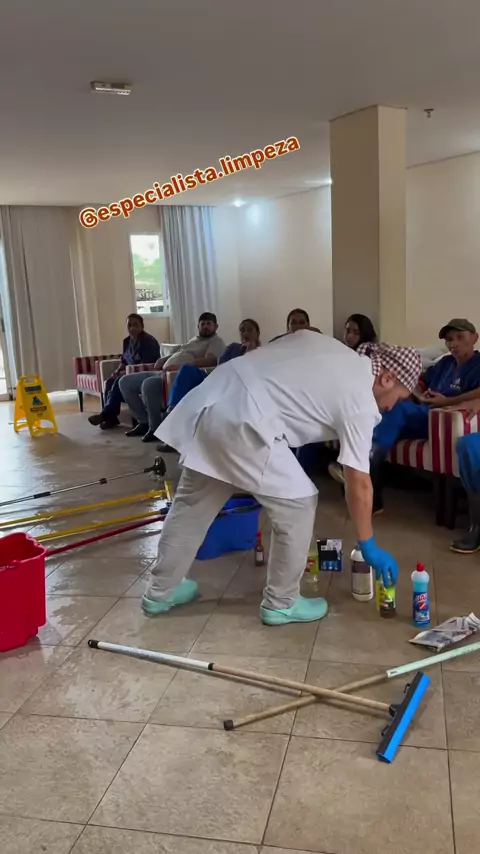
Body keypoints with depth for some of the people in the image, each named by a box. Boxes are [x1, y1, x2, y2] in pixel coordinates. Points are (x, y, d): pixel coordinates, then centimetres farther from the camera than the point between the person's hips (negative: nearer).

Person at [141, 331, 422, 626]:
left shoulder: (331, 349, 20)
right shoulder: (360, 401, -3)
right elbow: (359, 483, -2)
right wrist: (369, 546, 8)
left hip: (212, 401, 9)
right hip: (241, 422, -9)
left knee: (193, 502, 20)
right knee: (298, 504, 5)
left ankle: (160, 590, 33)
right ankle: (281, 603, 18)